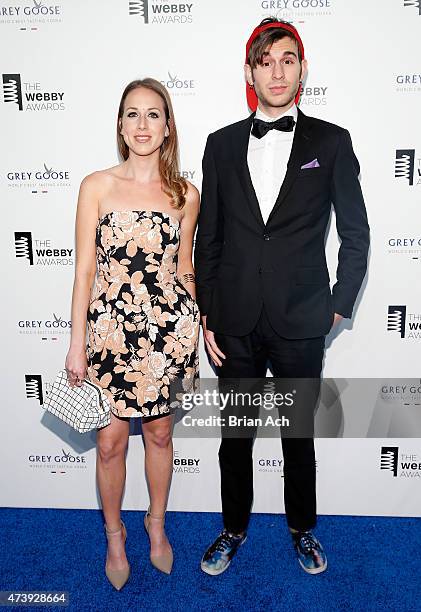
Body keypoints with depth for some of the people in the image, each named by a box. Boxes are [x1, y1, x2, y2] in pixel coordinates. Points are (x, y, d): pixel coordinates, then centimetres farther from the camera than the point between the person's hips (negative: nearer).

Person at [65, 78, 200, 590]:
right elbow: (84, 270, -3)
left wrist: (193, 336, 10)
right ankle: (114, 532, 38)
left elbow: (184, 268, 9)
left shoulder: (186, 194, 2)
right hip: (112, 329, -1)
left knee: (160, 433, 17)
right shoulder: (97, 186, -3)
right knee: (110, 442, 10)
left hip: (169, 327, 2)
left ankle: (157, 522, 43)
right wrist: (77, 345, -5)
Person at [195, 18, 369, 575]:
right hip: (235, 324, 2)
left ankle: (303, 529, 41)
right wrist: (206, 317, 2)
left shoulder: (331, 142, 1)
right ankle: (235, 529, 39)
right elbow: (208, 239, 5)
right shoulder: (222, 144, 6)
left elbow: (356, 235, 5)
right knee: (235, 436, 15)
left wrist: (339, 306, 0)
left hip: (301, 325, -1)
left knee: (300, 436, 16)